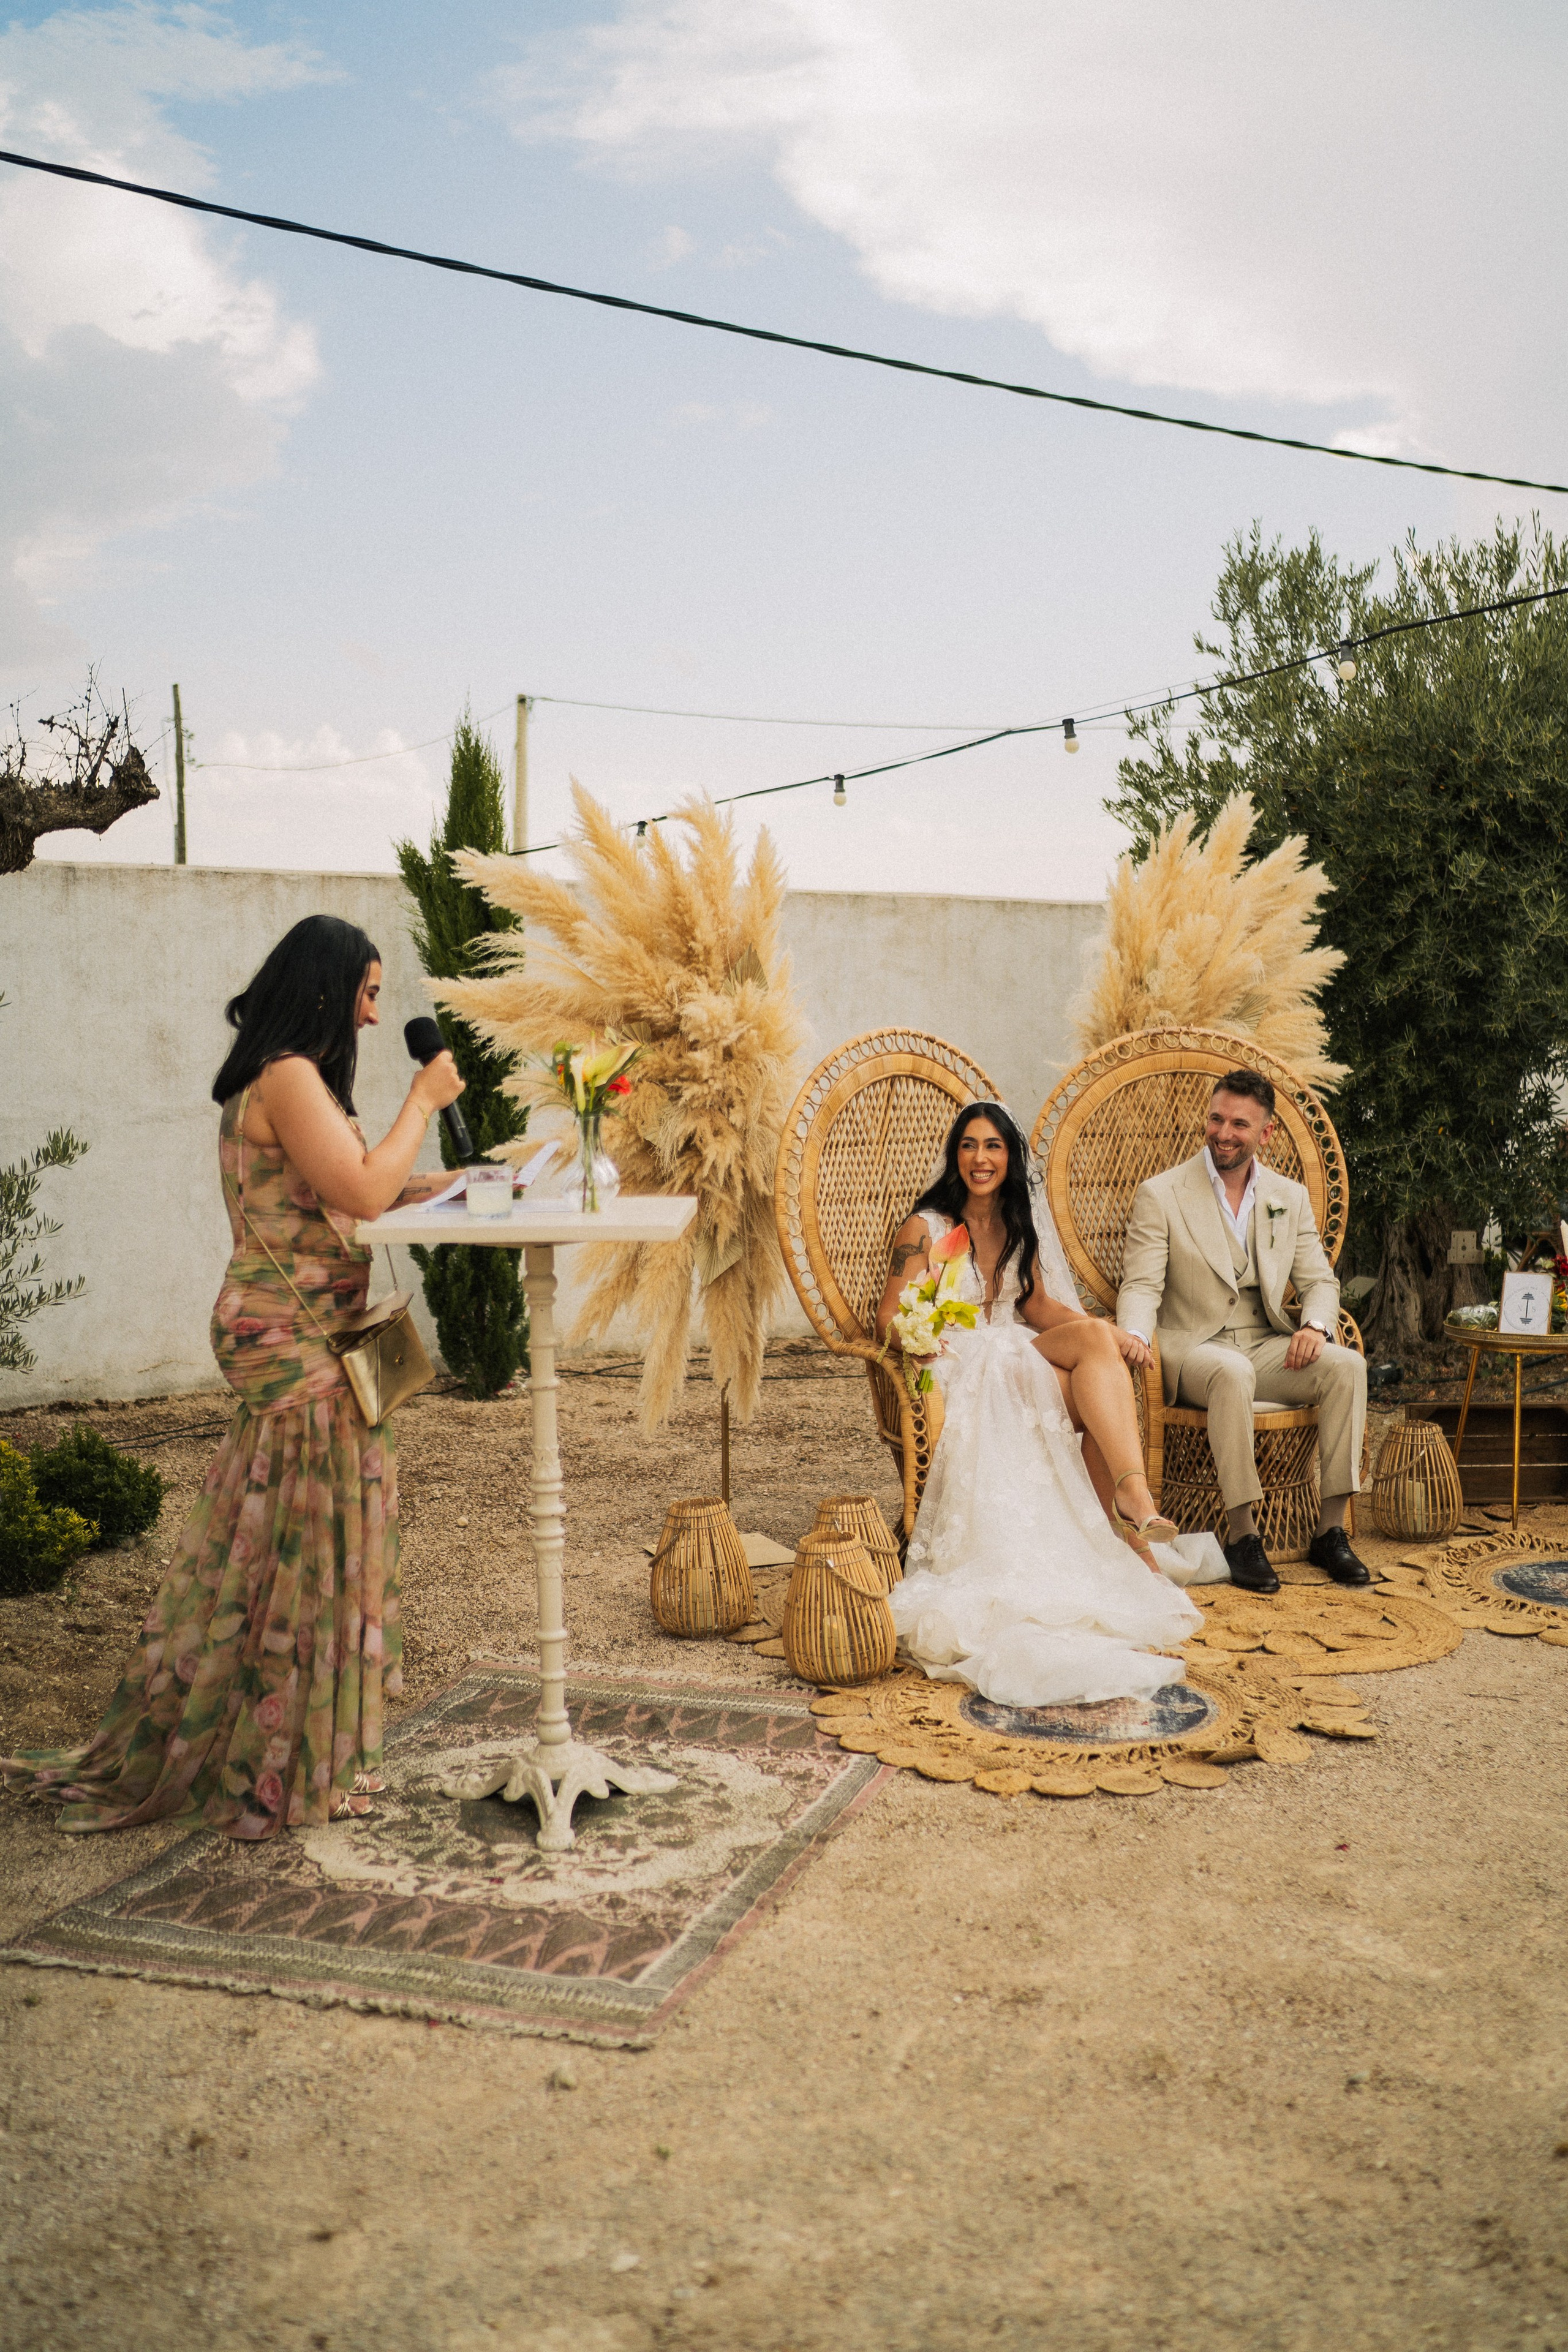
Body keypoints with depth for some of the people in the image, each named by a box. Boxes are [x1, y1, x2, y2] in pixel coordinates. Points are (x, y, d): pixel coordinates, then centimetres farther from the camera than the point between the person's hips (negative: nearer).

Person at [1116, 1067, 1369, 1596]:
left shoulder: (1290, 1198, 12)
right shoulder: (1160, 1195, -1)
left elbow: (1319, 1280, 10)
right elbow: (1141, 1284, -7)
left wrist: (1315, 1325, -13)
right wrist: (1136, 1333, -30)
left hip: (1269, 1347, 4)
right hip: (1192, 1347, -4)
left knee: (1346, 1365, -24)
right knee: (1234, 1372, -38)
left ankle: (1331, 1532, -17)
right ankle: (1242, 1536, -28)